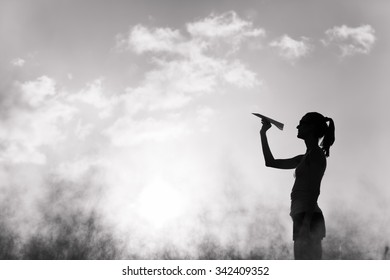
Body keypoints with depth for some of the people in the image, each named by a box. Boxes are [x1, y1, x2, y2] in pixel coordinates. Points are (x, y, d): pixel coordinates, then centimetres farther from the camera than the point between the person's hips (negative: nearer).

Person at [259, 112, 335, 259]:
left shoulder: (316, 154, -4)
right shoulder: (304, 158, 22)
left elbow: (314, 191, -15)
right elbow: (271, 162, 28)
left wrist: (306, 224, -23)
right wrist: (263, 133, 27)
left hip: (309, 219, -9)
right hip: (302, 219, 9)